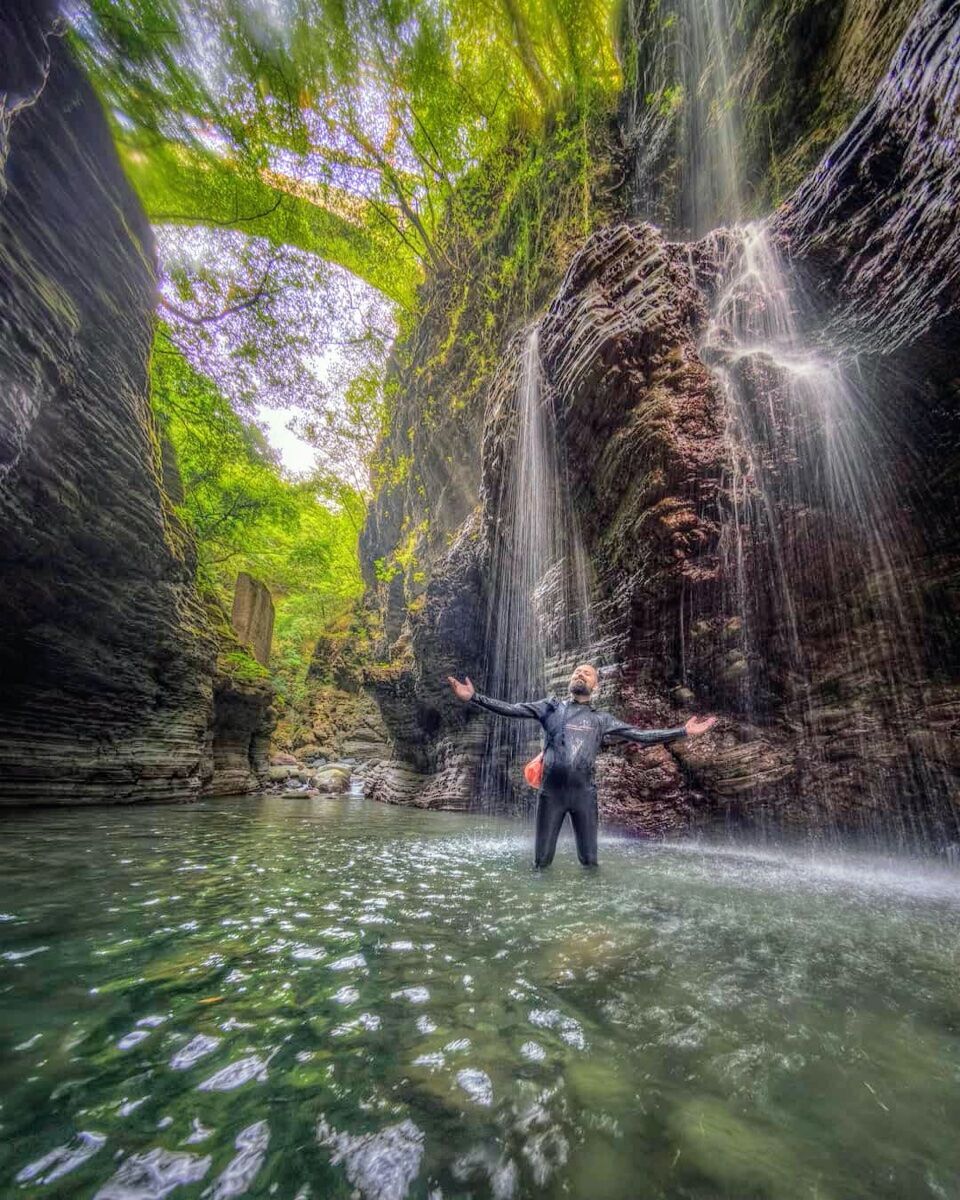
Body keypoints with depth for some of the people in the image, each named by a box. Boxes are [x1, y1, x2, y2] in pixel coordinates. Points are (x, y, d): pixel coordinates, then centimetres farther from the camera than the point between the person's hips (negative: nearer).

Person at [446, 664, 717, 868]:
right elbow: (511, 709, -1)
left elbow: (640, 735, 6)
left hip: (583, 793, 1)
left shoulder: (601, 719, 10)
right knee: (541, 859, 6)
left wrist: (683, 731, -2)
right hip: (551, 791, -1)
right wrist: (473, 697, -12)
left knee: (589, 859, 10)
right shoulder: (551, 706, 7)